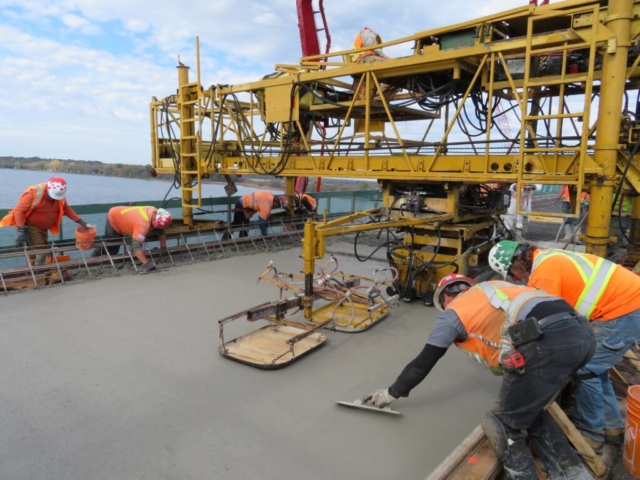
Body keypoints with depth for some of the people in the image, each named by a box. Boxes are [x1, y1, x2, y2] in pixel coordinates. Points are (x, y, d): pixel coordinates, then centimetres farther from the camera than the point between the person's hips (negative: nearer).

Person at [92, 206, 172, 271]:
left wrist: (163, 249, -11)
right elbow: (136, 246, -49)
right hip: (113, 218, -7)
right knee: (110, 249, 2)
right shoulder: (143, 224, -45)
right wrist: (146, 263, -53)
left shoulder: (156, 213, -21)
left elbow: (162, 231, -6)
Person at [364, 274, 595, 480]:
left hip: (548, 342, -8)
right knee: (529, 408, 27)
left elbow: (424, 362, 20)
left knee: (503, 425, 8)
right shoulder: (493, 289, 31)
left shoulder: (453, 311, 14)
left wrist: (392, 393, 34)